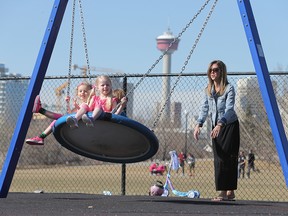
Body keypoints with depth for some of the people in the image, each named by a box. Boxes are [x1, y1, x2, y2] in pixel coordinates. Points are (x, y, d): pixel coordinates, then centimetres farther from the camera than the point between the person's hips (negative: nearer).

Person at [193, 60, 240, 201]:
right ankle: (229, 192, 5)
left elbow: (229, 109, -25)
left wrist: (220, 124, -40)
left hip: (230, 126, -6)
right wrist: (199, 124, -14)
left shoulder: (229, 89, -13)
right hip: (216, 127, 6)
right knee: (218, 159, 2)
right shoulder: (208, 90, 6)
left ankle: (226, 192, -13)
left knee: (227, 158, -12)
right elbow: (205, 108, 3)